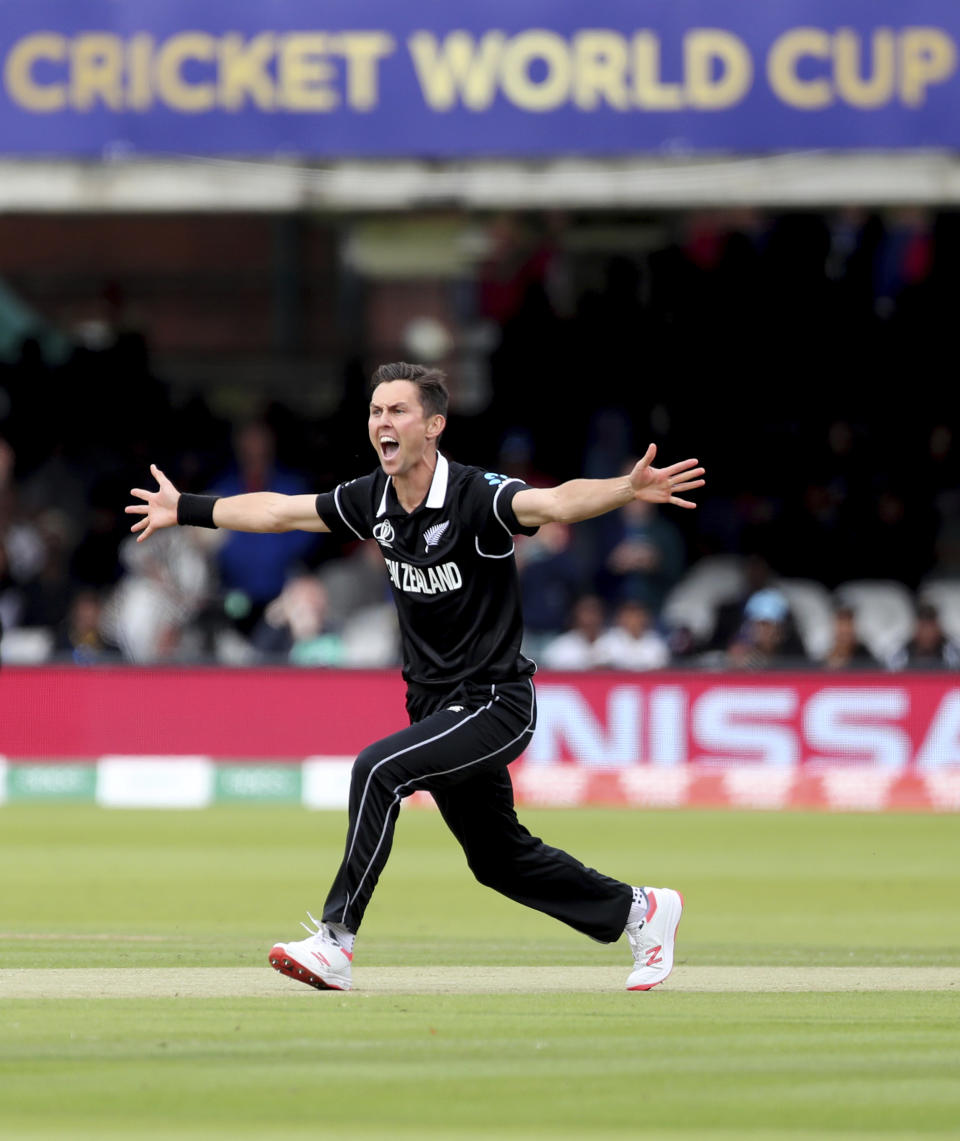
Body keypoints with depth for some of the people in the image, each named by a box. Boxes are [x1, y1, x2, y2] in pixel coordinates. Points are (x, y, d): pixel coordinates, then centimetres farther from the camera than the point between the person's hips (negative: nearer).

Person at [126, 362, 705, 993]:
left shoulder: (476, 496, -20)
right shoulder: (374, 500, 1)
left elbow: (557, 503, -38)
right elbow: (278, 511, 15)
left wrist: (628, 489, -57)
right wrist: (185, 508, 22)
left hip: (495, 704, -8)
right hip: (436, 706, 8)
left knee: (378, 771, -26)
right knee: (498, 859, 17)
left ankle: (336, 940, -22)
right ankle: (639, 911, 35)